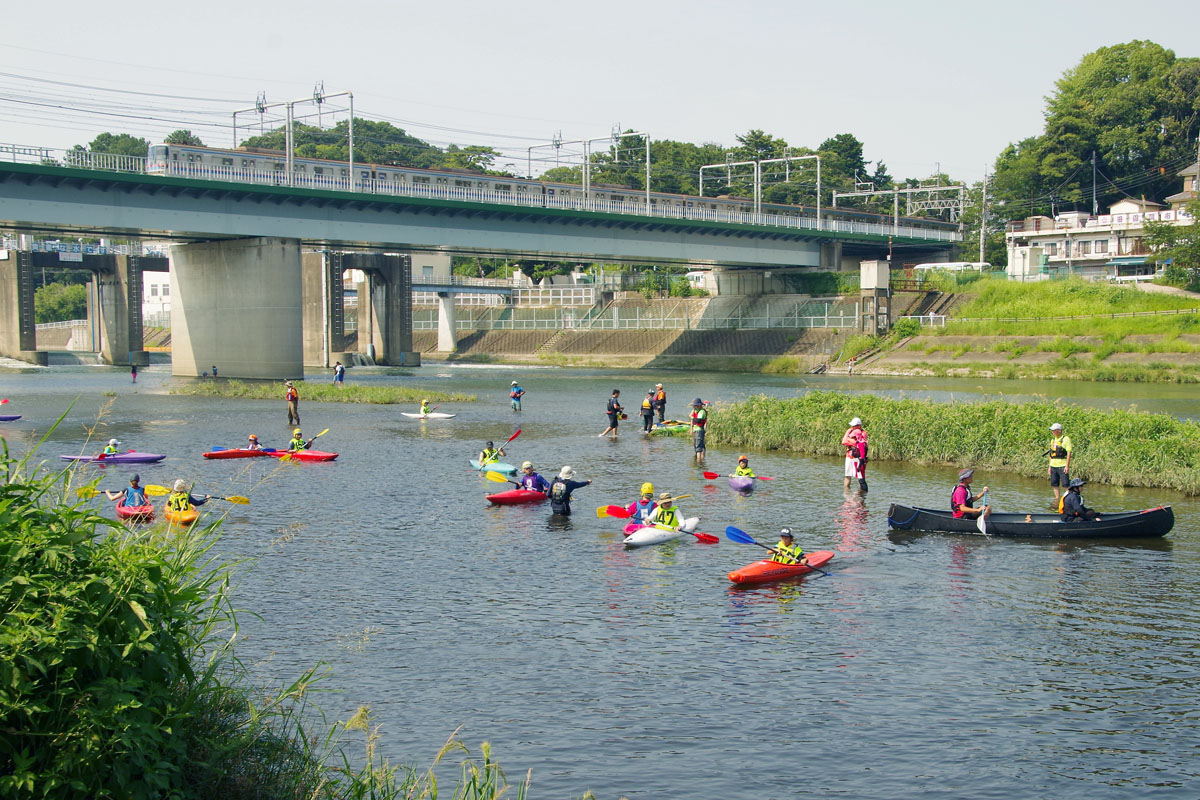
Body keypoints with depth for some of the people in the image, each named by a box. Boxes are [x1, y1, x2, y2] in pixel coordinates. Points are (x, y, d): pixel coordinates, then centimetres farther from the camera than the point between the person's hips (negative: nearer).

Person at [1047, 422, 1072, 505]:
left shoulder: (1066, 439, -6)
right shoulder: (1053, 440, 15)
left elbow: (1069, 453, -10)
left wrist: (1067, 466, -16)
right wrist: (1050, 467, 17)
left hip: (1062, 466, -7)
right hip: (1054, 466, 7)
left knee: (1065, 485, -8)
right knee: (1054, 485, 8)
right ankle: (1057, 499, 16)